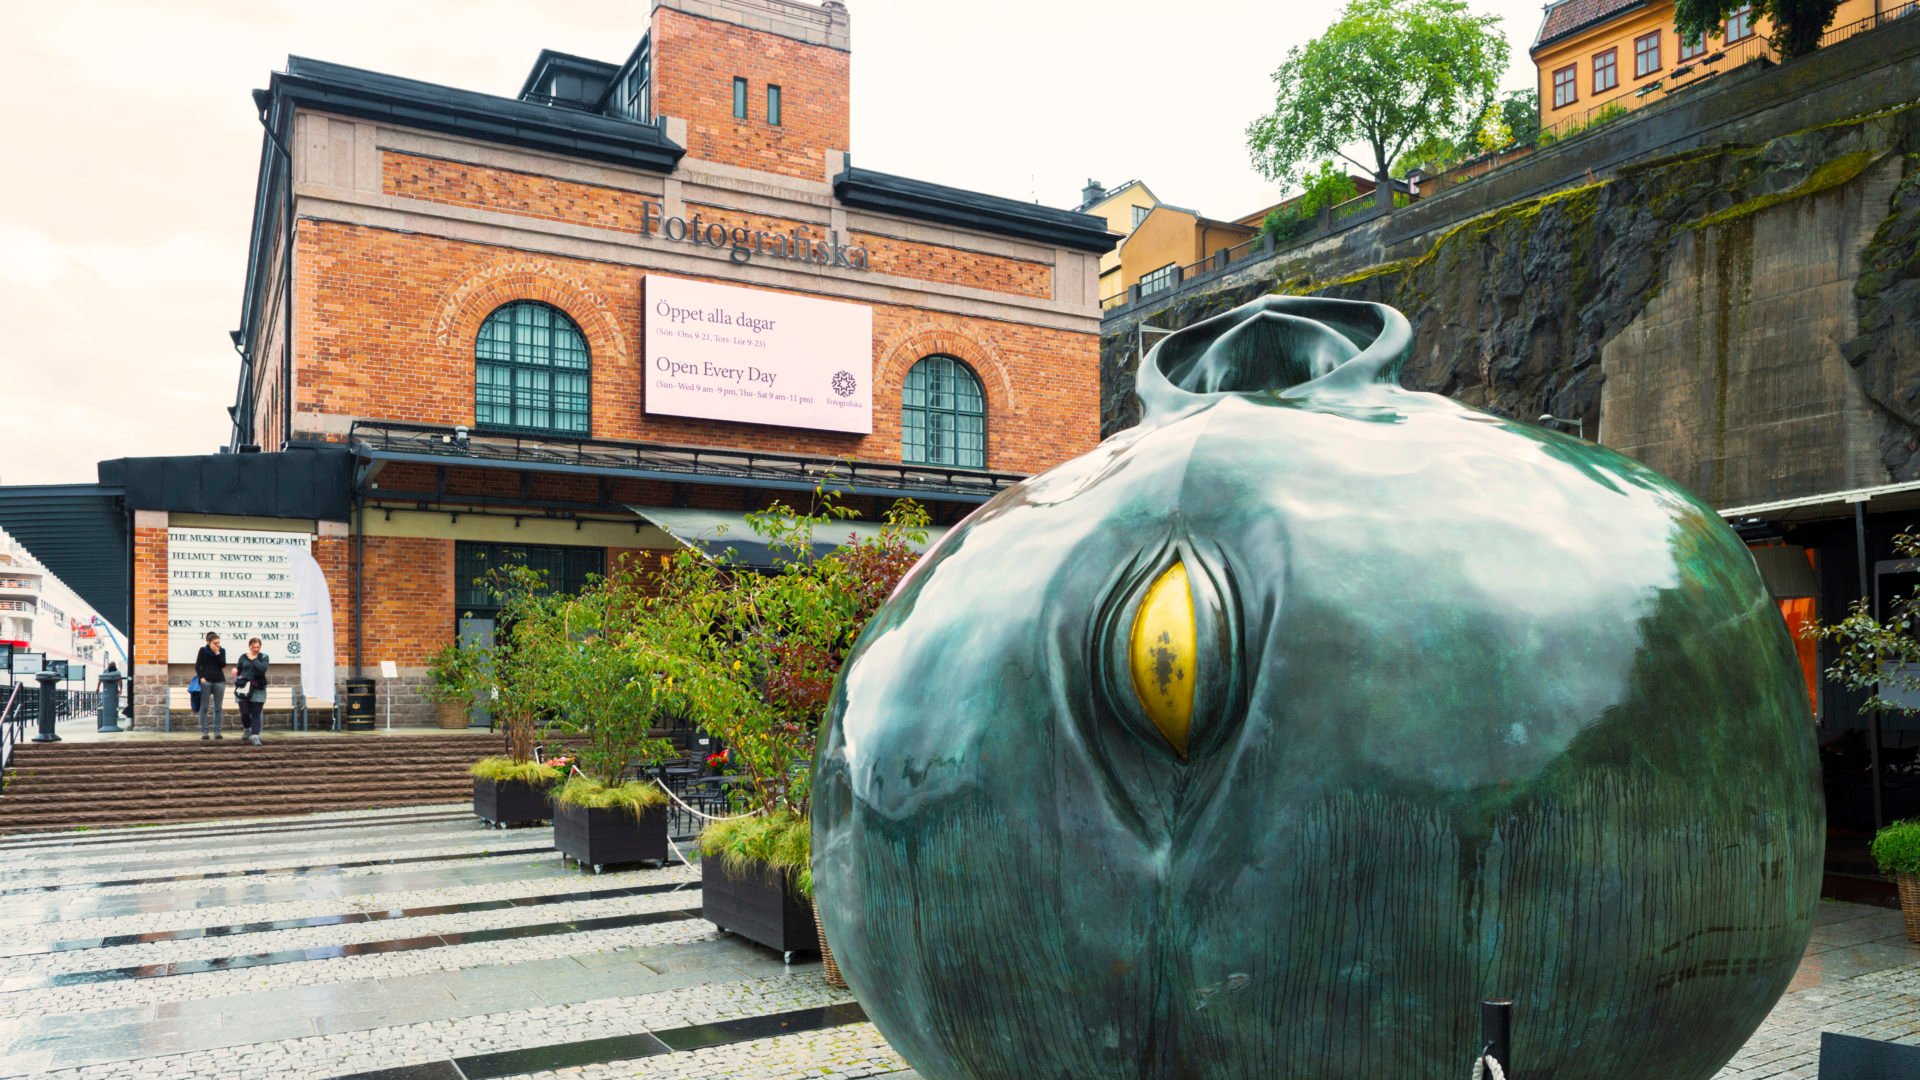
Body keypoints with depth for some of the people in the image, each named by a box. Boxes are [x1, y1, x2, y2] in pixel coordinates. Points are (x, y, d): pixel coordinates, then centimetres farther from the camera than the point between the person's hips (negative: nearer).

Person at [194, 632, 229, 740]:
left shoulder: (222, 651, 6)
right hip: (206, 681, -2)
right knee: (204, 707, -1)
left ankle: (217, 732, 7)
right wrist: (201, 678, -10)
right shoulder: (203, 650, 1)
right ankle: (203, 732, 1)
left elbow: (223, 665, -5)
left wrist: (217, 653, -12)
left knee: (217, 708, 3)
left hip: (219, 681, 2)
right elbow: (197, 666, 1)